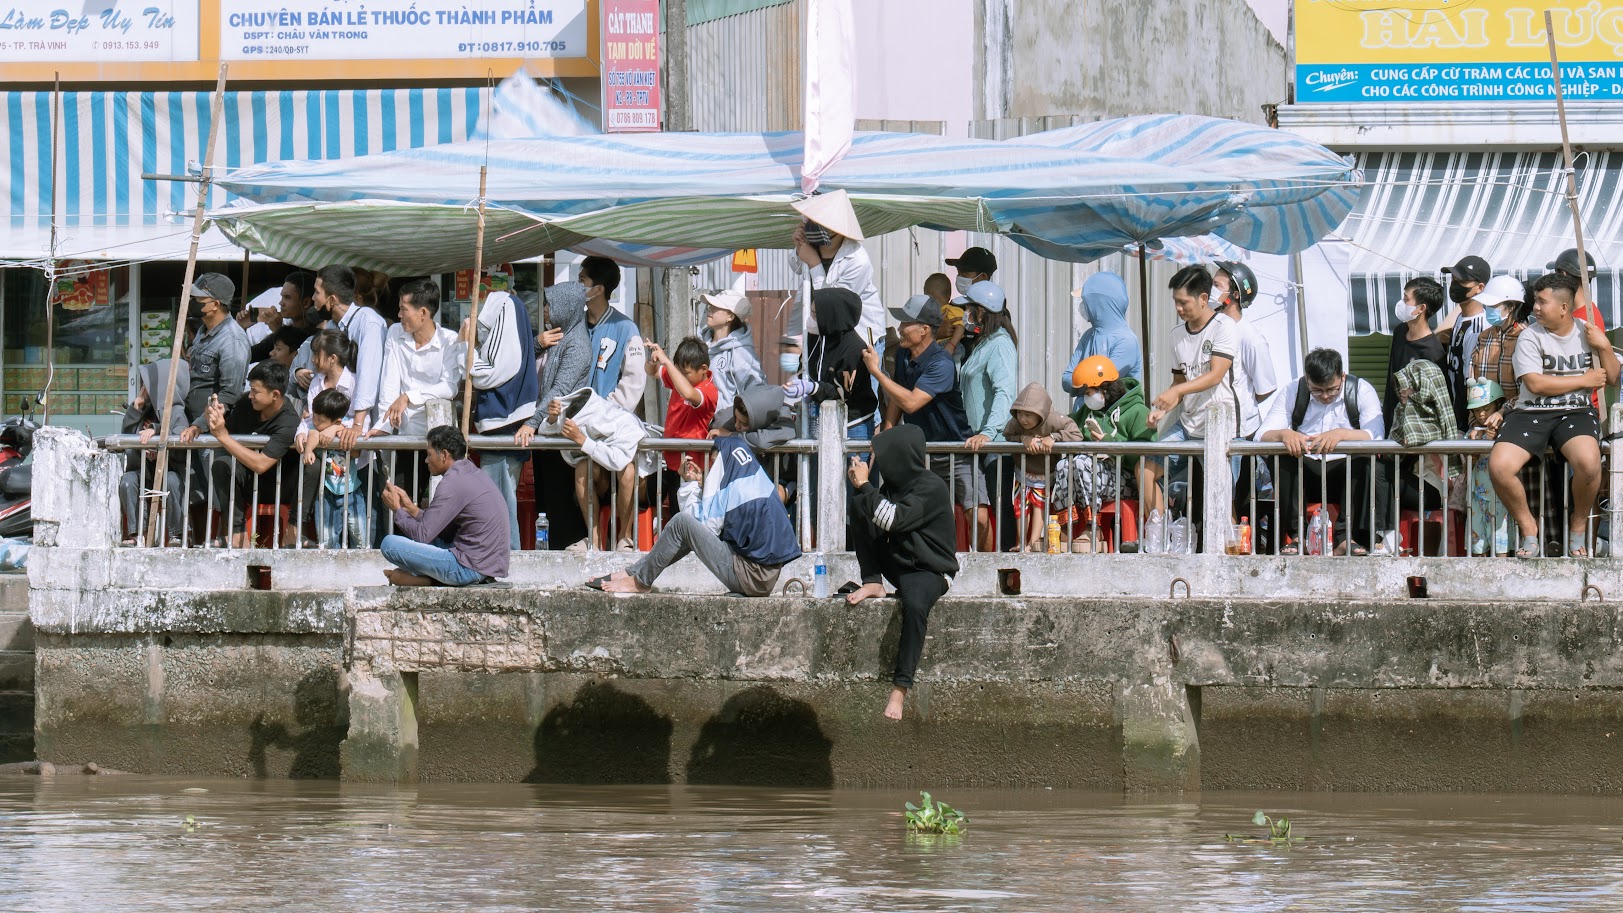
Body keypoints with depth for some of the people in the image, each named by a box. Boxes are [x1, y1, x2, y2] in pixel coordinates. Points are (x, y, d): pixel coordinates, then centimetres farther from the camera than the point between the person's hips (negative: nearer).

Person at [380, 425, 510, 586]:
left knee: (390, 544, -15)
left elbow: (422, 535, -13)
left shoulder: (453, 483, -14)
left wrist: (397, 509, 3)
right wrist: (411, 508, 15)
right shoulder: (475, 474, 15)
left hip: (471, 569, -10)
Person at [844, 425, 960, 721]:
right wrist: (860, 486, 1)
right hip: (895, 561, 8)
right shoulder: (894, 484, 7)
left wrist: (865, 485, -18)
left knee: (914, 604, -41)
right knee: (858, 505, -4)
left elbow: (893, 519, -27)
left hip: (929, 571, -8)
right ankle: (873, 584, -6)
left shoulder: (931, 488, -16)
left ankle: (900, 688, -42)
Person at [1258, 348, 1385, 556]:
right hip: (1304, 473, 2)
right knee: (1281, 458, -29)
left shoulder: (1361, 390, -4)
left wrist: (1341, 434, -37)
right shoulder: (1293, 391, 1)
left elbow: (1375, 436, -19)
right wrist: (1284, 434, -33)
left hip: (1346, 472, -1)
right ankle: (1294, 536, -28)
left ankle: (1346, 537, -34)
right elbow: (1264, 434, -9)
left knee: (1364, 462, -33)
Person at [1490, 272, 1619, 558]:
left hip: (1576, 413, 0)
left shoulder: (1586, 333, 9)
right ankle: (1527, 526, 1)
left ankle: (1579, 524, -4)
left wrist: (1605, 348, -5)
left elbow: (1611, 379, 14)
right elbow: (1535, 384, -13)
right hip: (1532, 413, 0)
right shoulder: (1531, 338, -1)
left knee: (1588, 461, -34)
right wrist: (1584, 380, -7)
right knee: (1499, 466, -26)